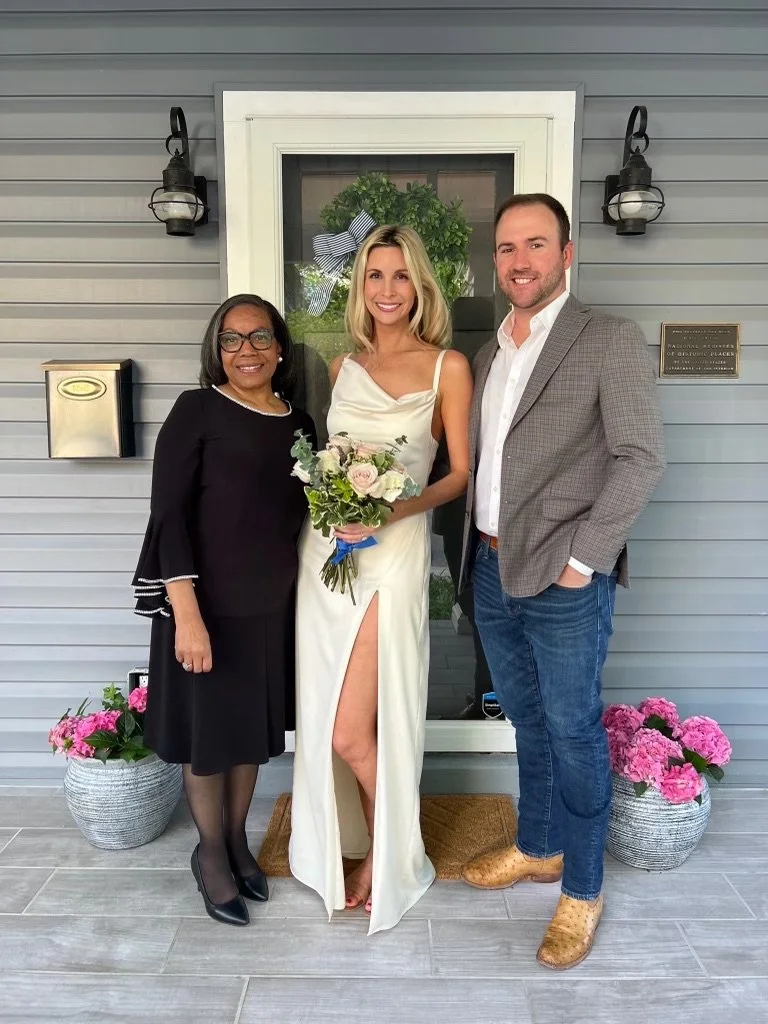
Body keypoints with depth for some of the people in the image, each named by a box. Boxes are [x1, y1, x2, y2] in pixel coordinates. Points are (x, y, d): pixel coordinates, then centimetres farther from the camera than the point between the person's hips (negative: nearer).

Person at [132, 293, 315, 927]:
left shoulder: (298, 424, 6)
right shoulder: (197, 410, -9)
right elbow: (168, 514, -15)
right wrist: (187, 614, -21)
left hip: (273, 606, 5)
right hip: (208, 607, -4)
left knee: (255, 729, 18)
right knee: (208, 732, 11)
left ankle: (237, 840, 41)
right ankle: (210, 854, 35)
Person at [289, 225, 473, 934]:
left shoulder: (447, 366, -1)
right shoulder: (343, 366, 12)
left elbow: (460, 474, -2)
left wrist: (397, 507, -18)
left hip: (393, 552, -5)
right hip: (325, 550, 5)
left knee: (351, 732, -3)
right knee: (327, 722, 11)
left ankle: (387, 858, 26)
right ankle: (351, 848, 37)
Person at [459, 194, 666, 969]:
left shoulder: (611, 342, -6)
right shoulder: (490, 354, 13)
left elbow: (641, 456, -12)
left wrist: (582, 558, -16)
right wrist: (476, 550, 5)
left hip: (564, 579, -6)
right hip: (492, 569, 6)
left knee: (574, 730, 6)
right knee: (528, 721, 19)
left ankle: (582, 890, 26)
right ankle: (536, 848, 39)